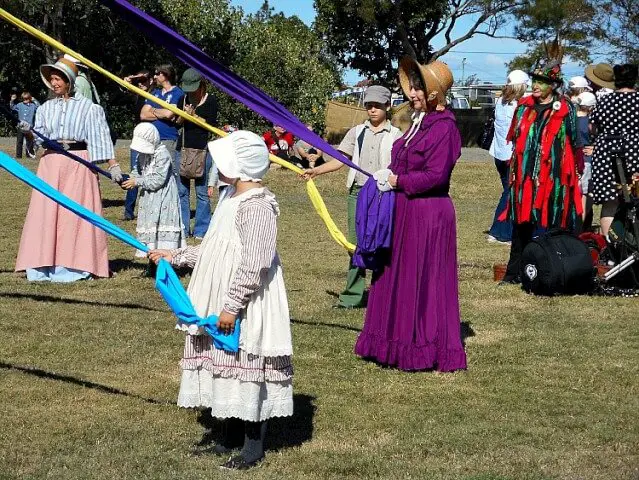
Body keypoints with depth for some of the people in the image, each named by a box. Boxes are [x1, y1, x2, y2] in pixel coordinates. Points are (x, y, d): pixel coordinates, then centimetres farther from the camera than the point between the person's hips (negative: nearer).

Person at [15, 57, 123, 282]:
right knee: (46, 211, 0)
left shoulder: (87, 107, 0)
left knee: (75, 212, -3)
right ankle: (44, 265, 5)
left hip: (78, 162, -3)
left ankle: (73, 266, 2)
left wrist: (113, 164, -8)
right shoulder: (46, 108, 11)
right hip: (51, 161, 3)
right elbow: (40, 137, 8)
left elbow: (101, 136, -2)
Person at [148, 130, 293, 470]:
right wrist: (176, 256, 19)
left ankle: (253, 447, 13)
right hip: (219, 305, 10)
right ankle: (223, 436, 29)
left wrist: (231, 306, -23)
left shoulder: (257, 206, -20)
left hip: (244, 309, -10)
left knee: (246, 368, 0)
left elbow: (253, 265, -25)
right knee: (221, 364, 16)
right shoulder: (230, 197, 11)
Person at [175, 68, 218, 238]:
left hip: (202, 150, -4)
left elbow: (210, 125, -6)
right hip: (182, 148, 4)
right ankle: (182, 229, 11)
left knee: (202, 191, -1)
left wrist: (194, 115, -14)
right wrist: (184, 114, -11)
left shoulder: (210, 101, 1)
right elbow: (176, 123, 8)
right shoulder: (183, 100, 12)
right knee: (182, 190, 4)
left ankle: (201, 230, 3)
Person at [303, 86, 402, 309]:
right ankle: (353, 296, 9)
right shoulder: (357, 132, 12)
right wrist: (316, 170, -4)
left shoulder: (395, 135, 4)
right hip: (358, 193, 3)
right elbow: (340, 159, 9)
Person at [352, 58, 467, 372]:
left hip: (429, 214, -9)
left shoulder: (443, 127, -15)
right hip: (406, 210, 9)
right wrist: (389, 179, -1)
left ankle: (427, 349, 9)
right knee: (397, 277, 14)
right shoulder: (420, 122, 12)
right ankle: (399, 344, 25)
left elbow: (435, 175, -21)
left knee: (424, 281, -1)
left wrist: (399, 181, -12)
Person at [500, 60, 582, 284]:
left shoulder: (564, 109, -2)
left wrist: (573, 172, -3)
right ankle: (515, 272, 15)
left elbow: (573, 143, 0)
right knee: (521, 222, 8)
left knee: (554, 224, 1)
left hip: (553, 175, -4)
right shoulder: (524, 106, 11)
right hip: (525, 175, 4)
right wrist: (514, 169, 16)